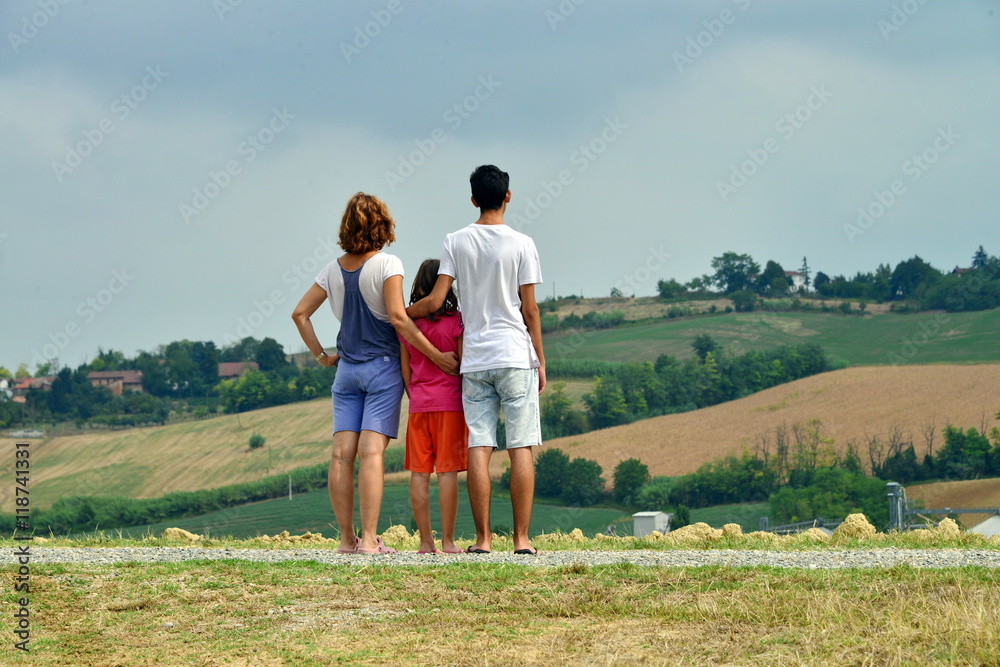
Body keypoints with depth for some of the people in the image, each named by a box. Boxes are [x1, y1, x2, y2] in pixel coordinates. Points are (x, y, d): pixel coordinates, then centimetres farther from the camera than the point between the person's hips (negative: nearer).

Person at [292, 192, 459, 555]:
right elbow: (398, 318, -17)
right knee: (371, 453, -10)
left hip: (346, 370, 4)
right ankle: (368, 539, -14)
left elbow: (300, 313, 7)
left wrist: (321, 355, 15)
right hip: (382, 367, -4)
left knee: (342, 454, 2)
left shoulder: (333, 270, 6)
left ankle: (347, 538, 3)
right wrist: (437, 356, -13)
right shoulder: (387, 264, -9)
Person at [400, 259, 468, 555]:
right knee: (447, 472, -3)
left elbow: (405, 369, 8)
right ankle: (447, 541, -5)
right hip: (450, 403, -3)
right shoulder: (456, 321, -6)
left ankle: (425, 542, 3)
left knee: (419, 472, 4)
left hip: (418, 405, 3)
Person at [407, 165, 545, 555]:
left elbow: (435, 301, -1)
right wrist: (541, 361, 7)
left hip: (474, 359, 2)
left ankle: (483, 538, -1)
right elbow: (529, 310, -1)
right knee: (521, 448, 0)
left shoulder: (456, 242, 2)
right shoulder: (521, 245, -2)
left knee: (479, 448, 1)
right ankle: (521, 538, -3)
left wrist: (401, 314, 17)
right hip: (515, 355, -2)